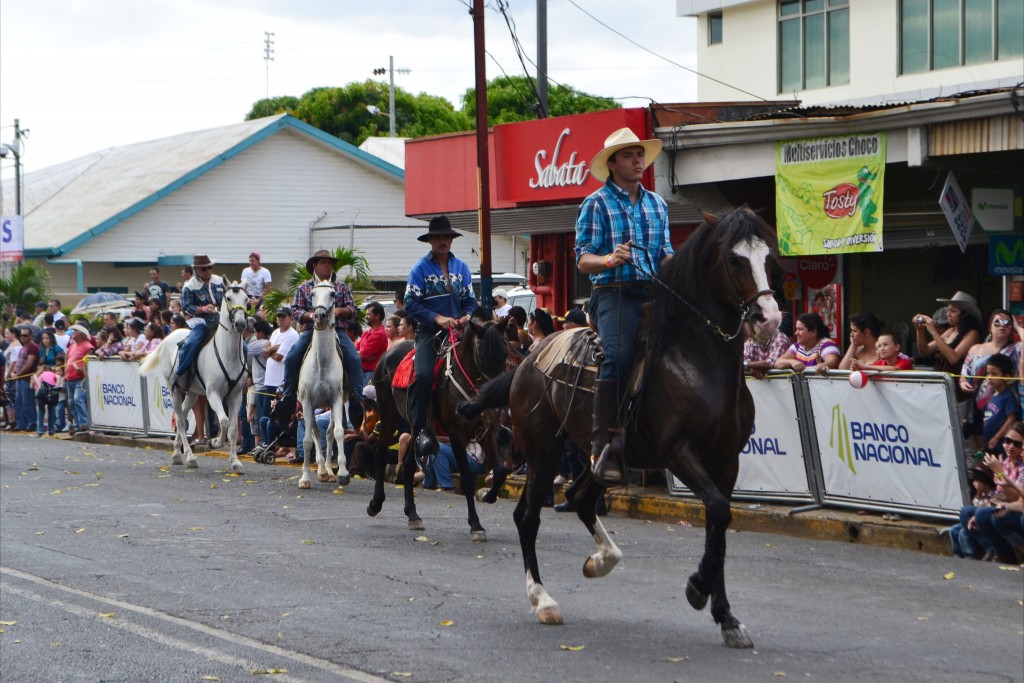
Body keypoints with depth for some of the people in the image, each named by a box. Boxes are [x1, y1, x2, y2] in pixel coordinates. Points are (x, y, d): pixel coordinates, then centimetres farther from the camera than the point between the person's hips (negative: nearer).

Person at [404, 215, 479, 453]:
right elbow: (411, 304, -6)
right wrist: (437, 318, -16)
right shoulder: (421, 268, 0)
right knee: (424, 375, -25)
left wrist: (467, 316, -7)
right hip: (429, 331, -4)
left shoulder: (461, 267, 12)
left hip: (458, 329, 4)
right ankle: (420, 429, -18)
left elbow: (470, 300, 15)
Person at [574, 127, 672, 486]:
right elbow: (583, 260, -2)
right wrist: (609, 260, -22)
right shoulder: (597, 204, 4)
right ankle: (603, 444, -27)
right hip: (614, 294, -6)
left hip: (653, 293, 6)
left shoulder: (657, 204, 21)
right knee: (619, 354, -27)